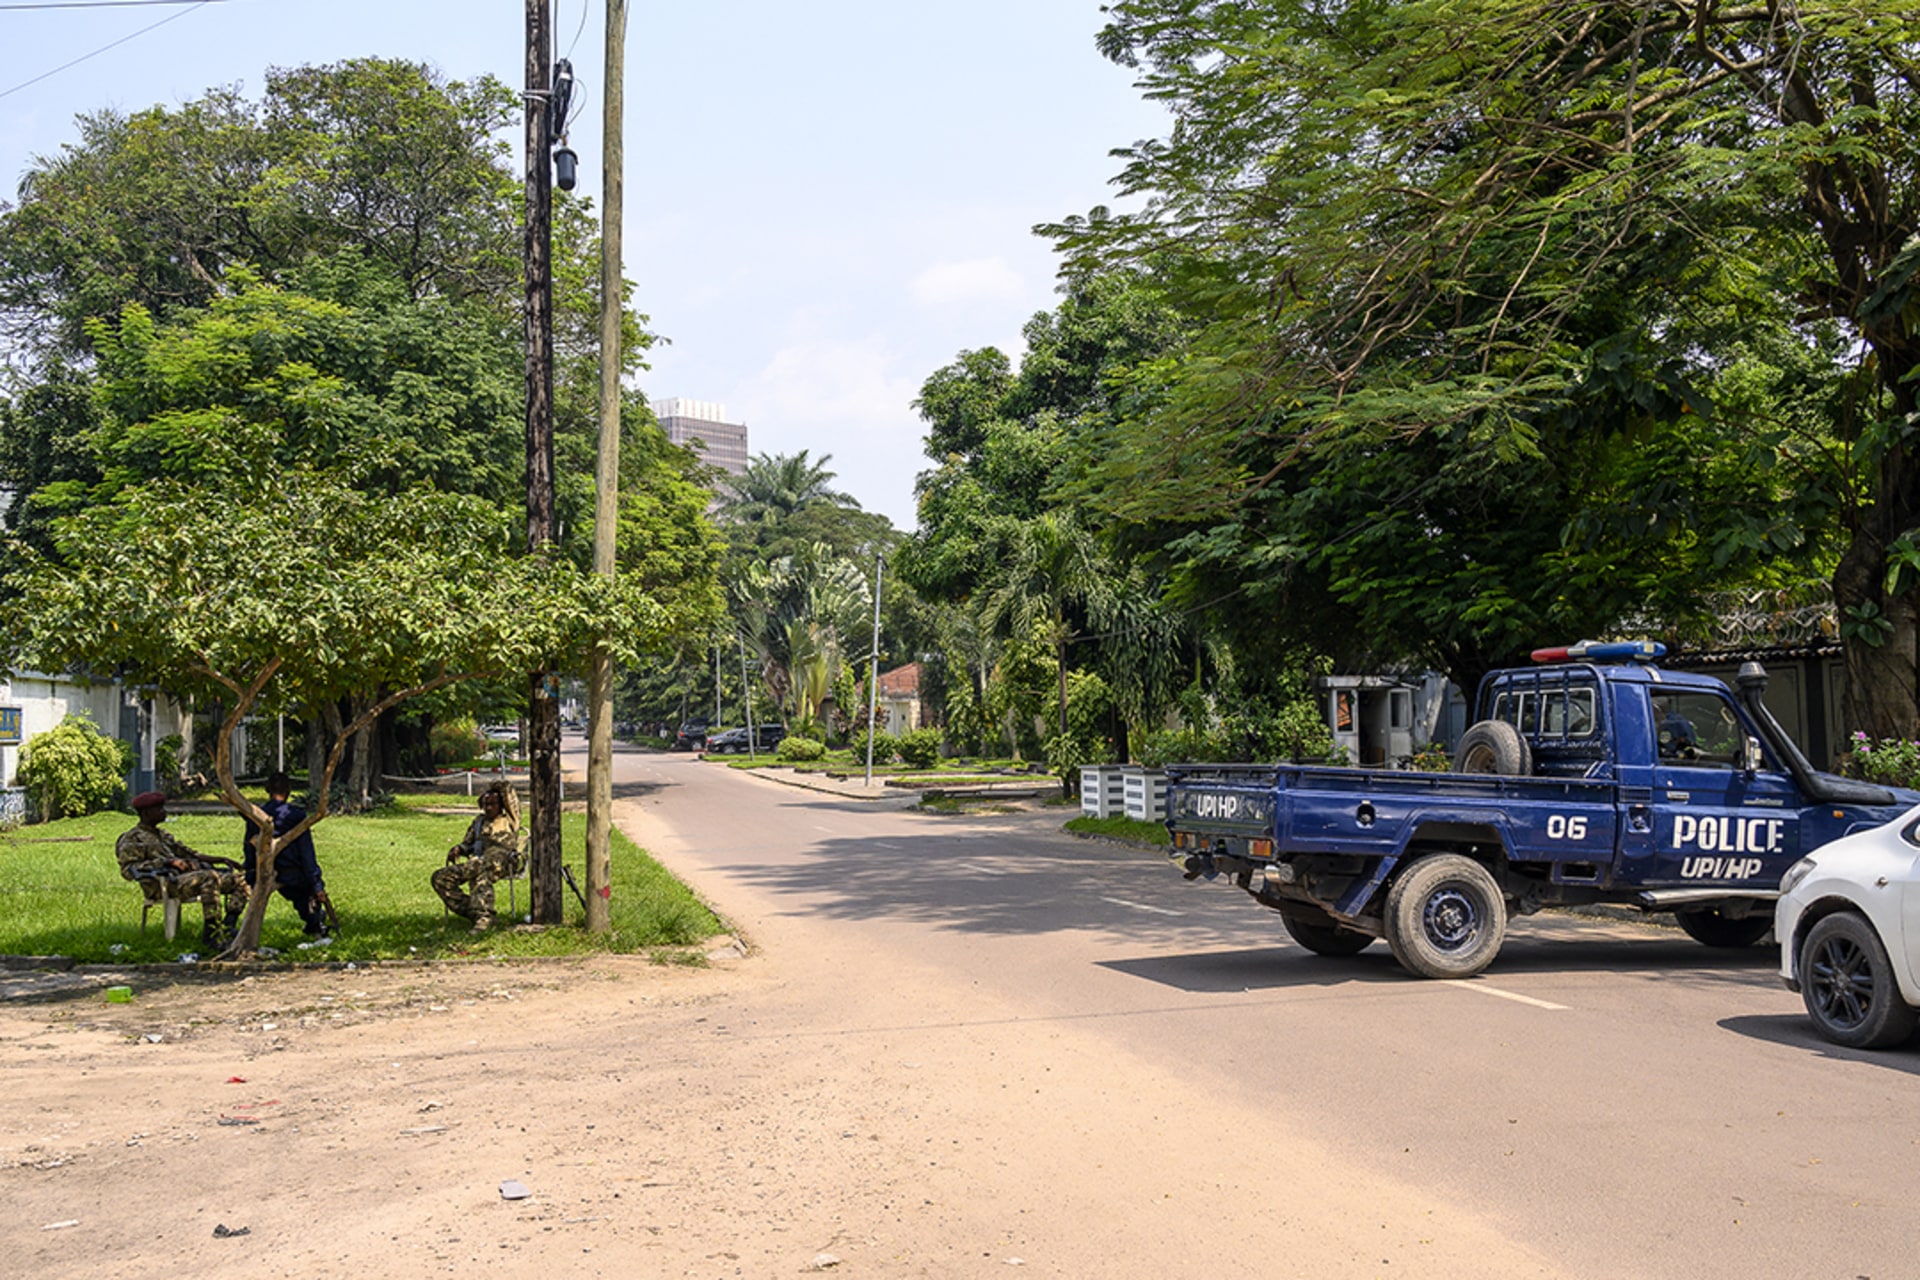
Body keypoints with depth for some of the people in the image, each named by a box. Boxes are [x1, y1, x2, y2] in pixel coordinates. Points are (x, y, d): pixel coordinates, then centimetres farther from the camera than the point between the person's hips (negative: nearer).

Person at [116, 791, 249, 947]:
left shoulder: (163, 836, 31)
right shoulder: (132, 839, 4)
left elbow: (189, 853, 32)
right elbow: (128, 869, -11)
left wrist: (222, 860, 19)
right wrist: (167, 862, -20)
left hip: (189, 876, 9)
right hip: (166, 884, -9)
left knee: (239, 880, -4)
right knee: (210, 877, -36)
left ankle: (227, 927, -20)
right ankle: (211, 934, -37)